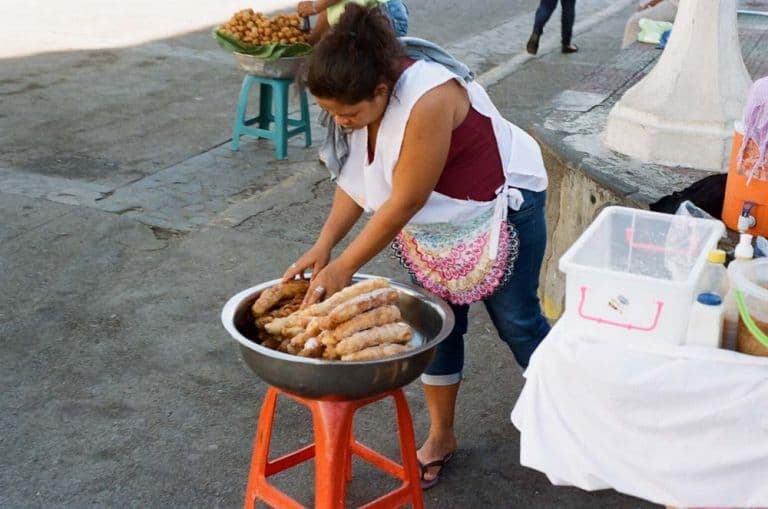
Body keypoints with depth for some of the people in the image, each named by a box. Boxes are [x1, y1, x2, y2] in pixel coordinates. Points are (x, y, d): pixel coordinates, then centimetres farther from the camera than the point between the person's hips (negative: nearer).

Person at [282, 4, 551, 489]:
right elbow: (356, 177, -6)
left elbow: (405, 201, -32)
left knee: (518, 321, 8)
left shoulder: (427, 102, -38)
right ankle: (441, 436, 25)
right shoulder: (366, 100, -14)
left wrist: (345, 267, -26)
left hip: (500, 211, -6)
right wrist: (324, 244, -18)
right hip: (432, 223, 7)